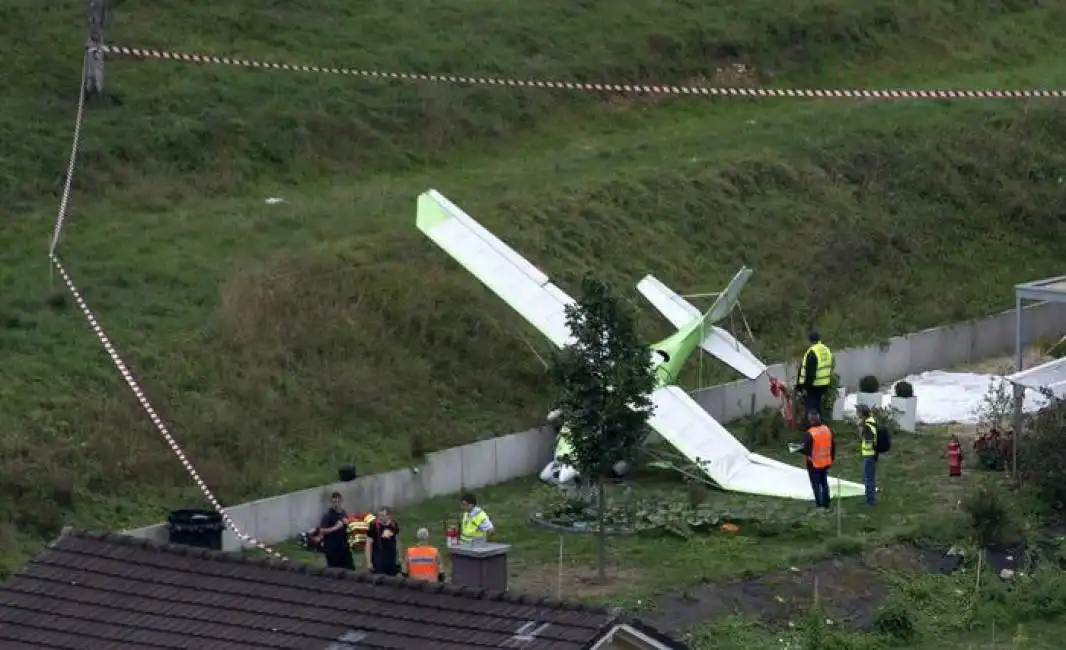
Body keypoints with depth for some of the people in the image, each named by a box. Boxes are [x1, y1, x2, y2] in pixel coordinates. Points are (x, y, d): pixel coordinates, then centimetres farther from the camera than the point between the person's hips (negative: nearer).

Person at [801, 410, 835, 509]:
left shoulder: (810, 433, -23)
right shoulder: (827, 430, -3)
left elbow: (806, 450, -22)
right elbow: (833, 446, 6)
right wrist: (832, 458, 18)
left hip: (814, 463, -6)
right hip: (826, 463, 6)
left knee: (816, 484, 7)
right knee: (824, 483, 19)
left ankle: (819, 503, 9)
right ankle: (826, 503, 24)